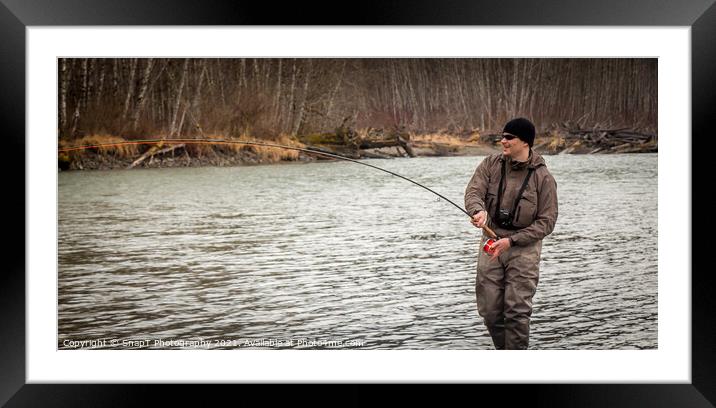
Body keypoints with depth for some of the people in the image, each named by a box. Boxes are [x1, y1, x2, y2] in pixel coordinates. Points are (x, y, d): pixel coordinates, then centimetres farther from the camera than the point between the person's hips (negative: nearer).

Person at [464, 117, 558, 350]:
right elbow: (473, 191, -9)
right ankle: (503, 351, 28)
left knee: (517, 310, -7)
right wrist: (479, 210, -34)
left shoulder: (543, 177, -7)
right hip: (491, 243, 4)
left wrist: (511, 240, -16)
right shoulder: (491, 165, 3)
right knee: (489, 309, 6)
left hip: (524, 247, -3)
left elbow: (546, 221, -7)